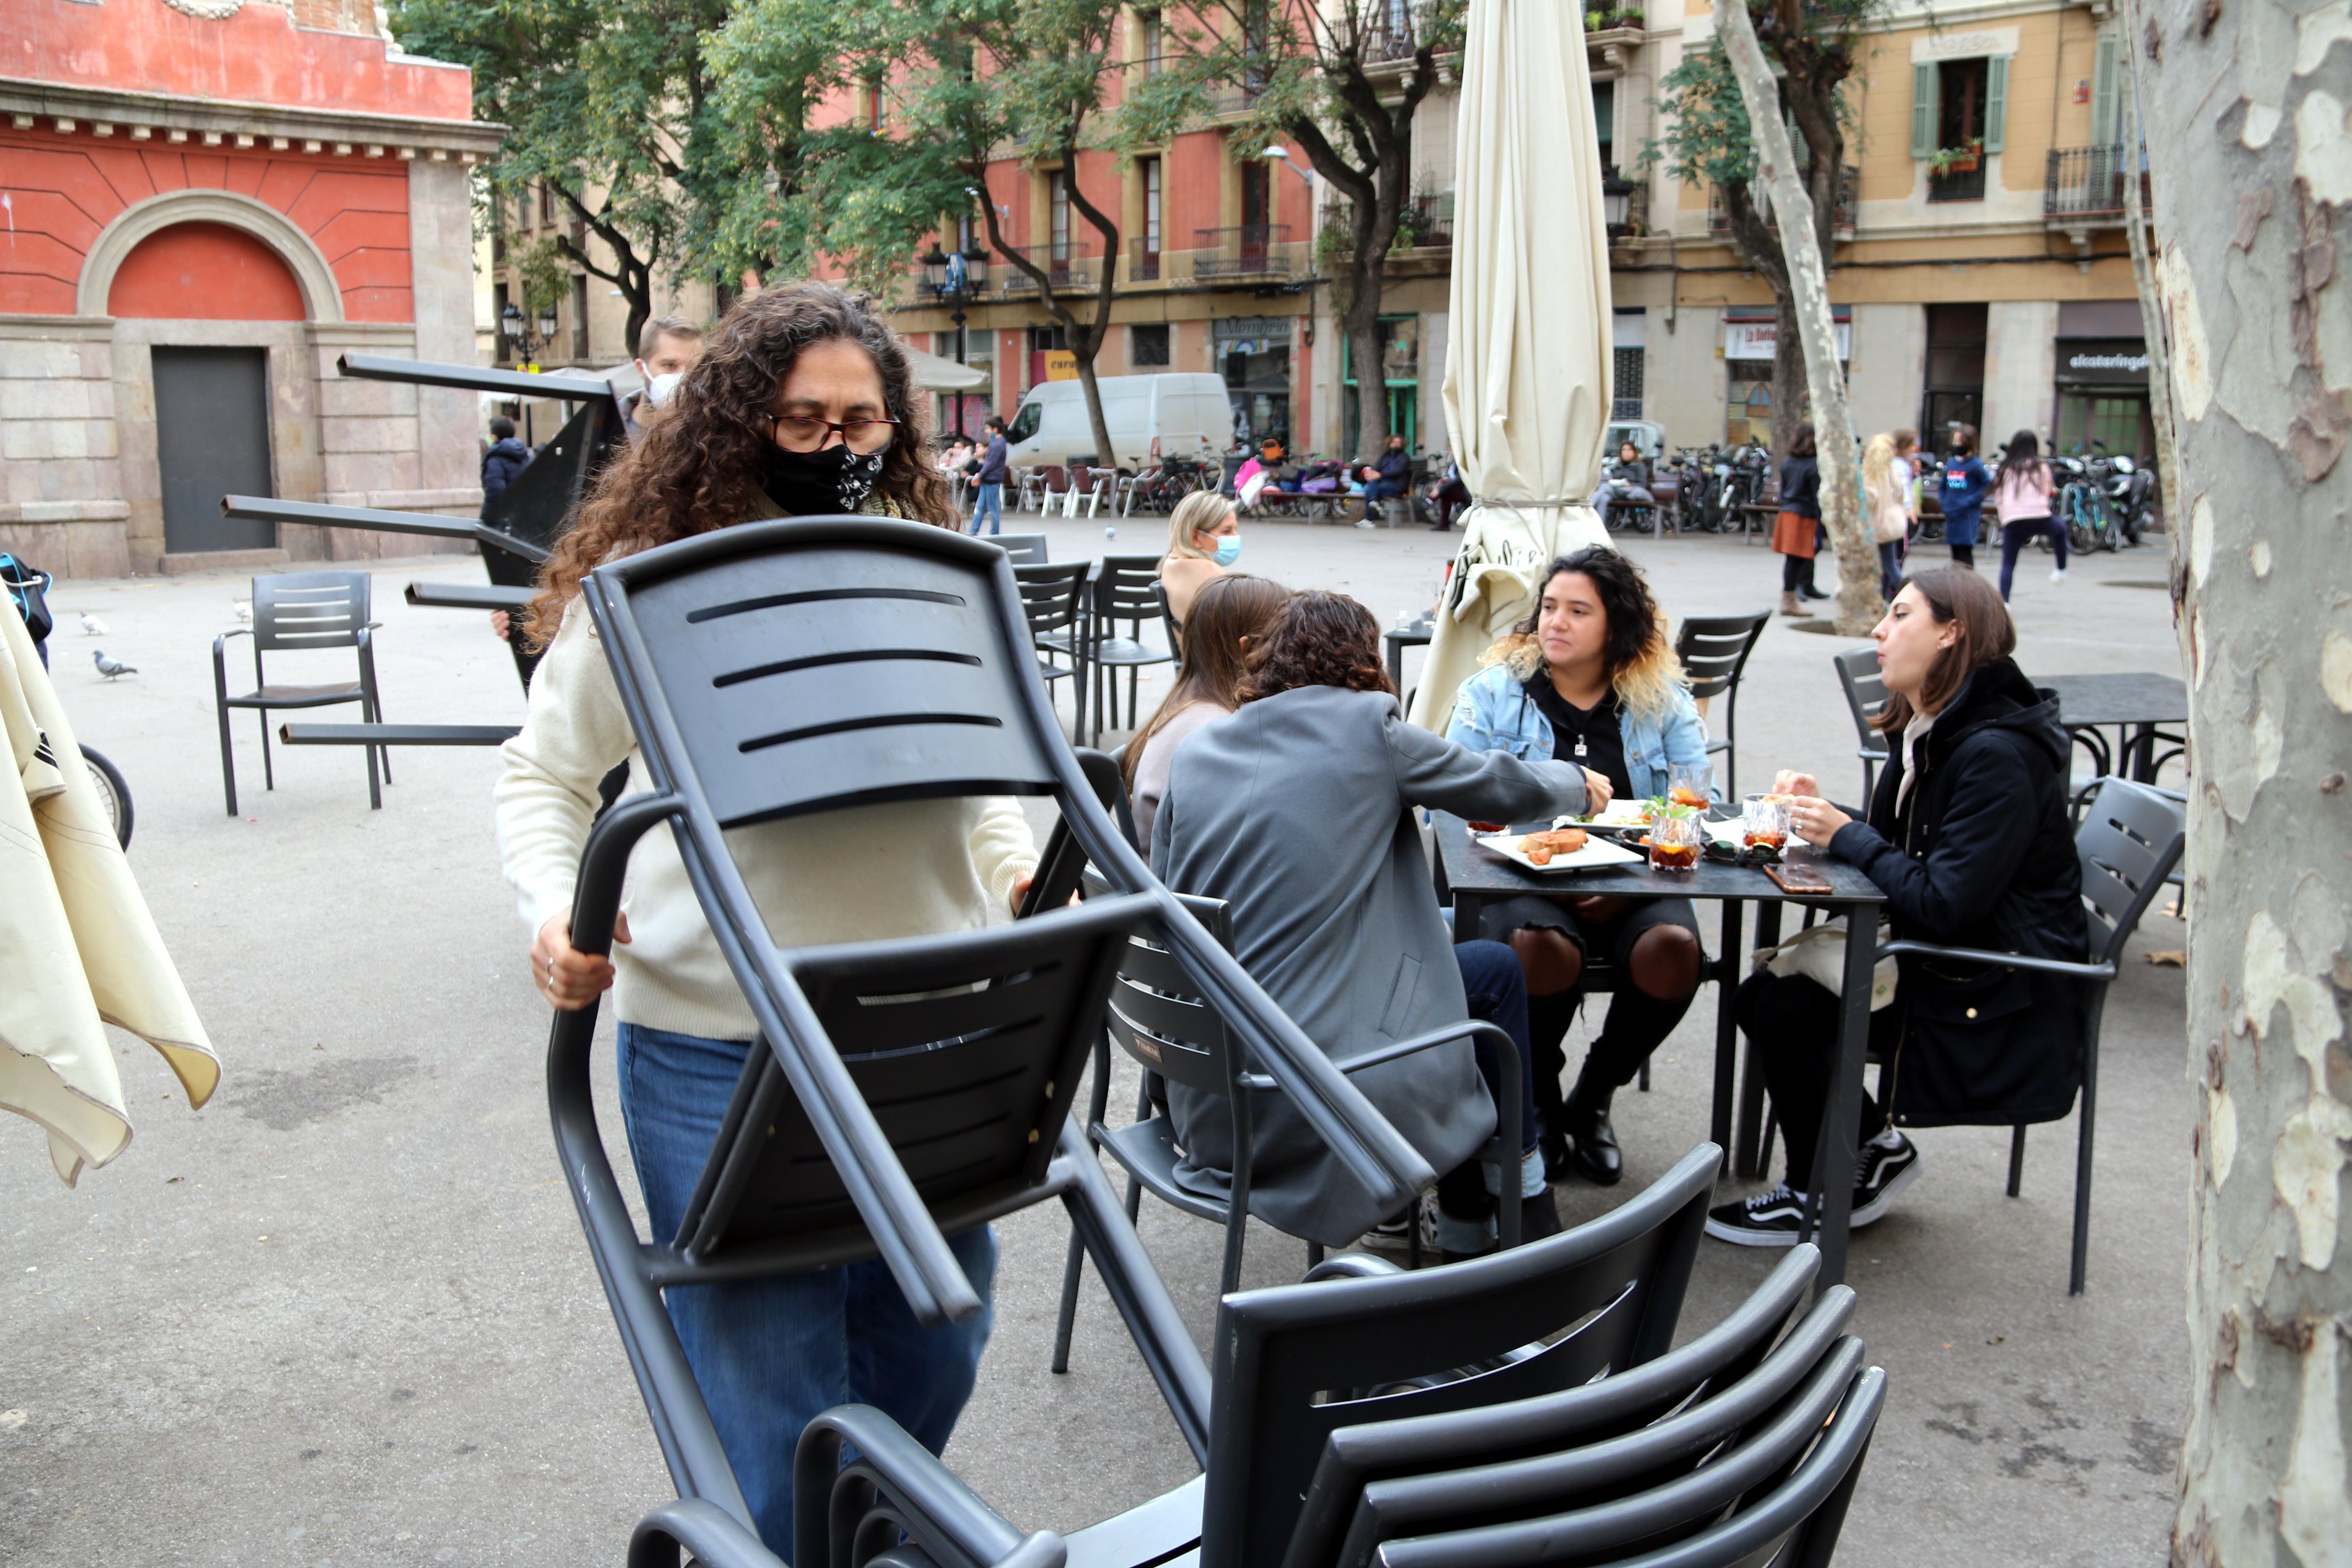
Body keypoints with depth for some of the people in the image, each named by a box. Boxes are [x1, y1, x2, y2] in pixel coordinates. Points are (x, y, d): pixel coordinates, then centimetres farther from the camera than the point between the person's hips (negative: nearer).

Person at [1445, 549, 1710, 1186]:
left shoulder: (1664, 701, 8)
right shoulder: (1492, 692, 6)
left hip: (1635, 886, 2)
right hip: (1521, 882, -1)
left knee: (1672, 951, -30)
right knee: (1544, 948, -35)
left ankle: (1591, 1102, 0)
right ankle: (1539, 1109, -3)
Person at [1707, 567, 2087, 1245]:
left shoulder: (1996, 754, -22)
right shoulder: (1928, 731, 8)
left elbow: (1944, 905, -27)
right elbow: (1895, 850, 13)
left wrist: (1845, 835, -17)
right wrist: (1824, 812, -4)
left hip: (1997, 1004, -9)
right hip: (1937, 957, 9)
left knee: (1785, 1006, -16)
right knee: (1764, 991, -2)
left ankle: (1820, 1195, 5)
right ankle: (1873, 1150, 12)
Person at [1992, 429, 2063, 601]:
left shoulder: (2006, 469, 14)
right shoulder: (2041, 467, 8)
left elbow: (1998, 499, 14)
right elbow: (2045, 495, 10)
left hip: (2011, 522, 1)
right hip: (2038, 517, -1)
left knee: (2008, 564, 4)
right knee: (2060, 530, 31)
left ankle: (2003, 601, -10)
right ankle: (2061, 570, 31)